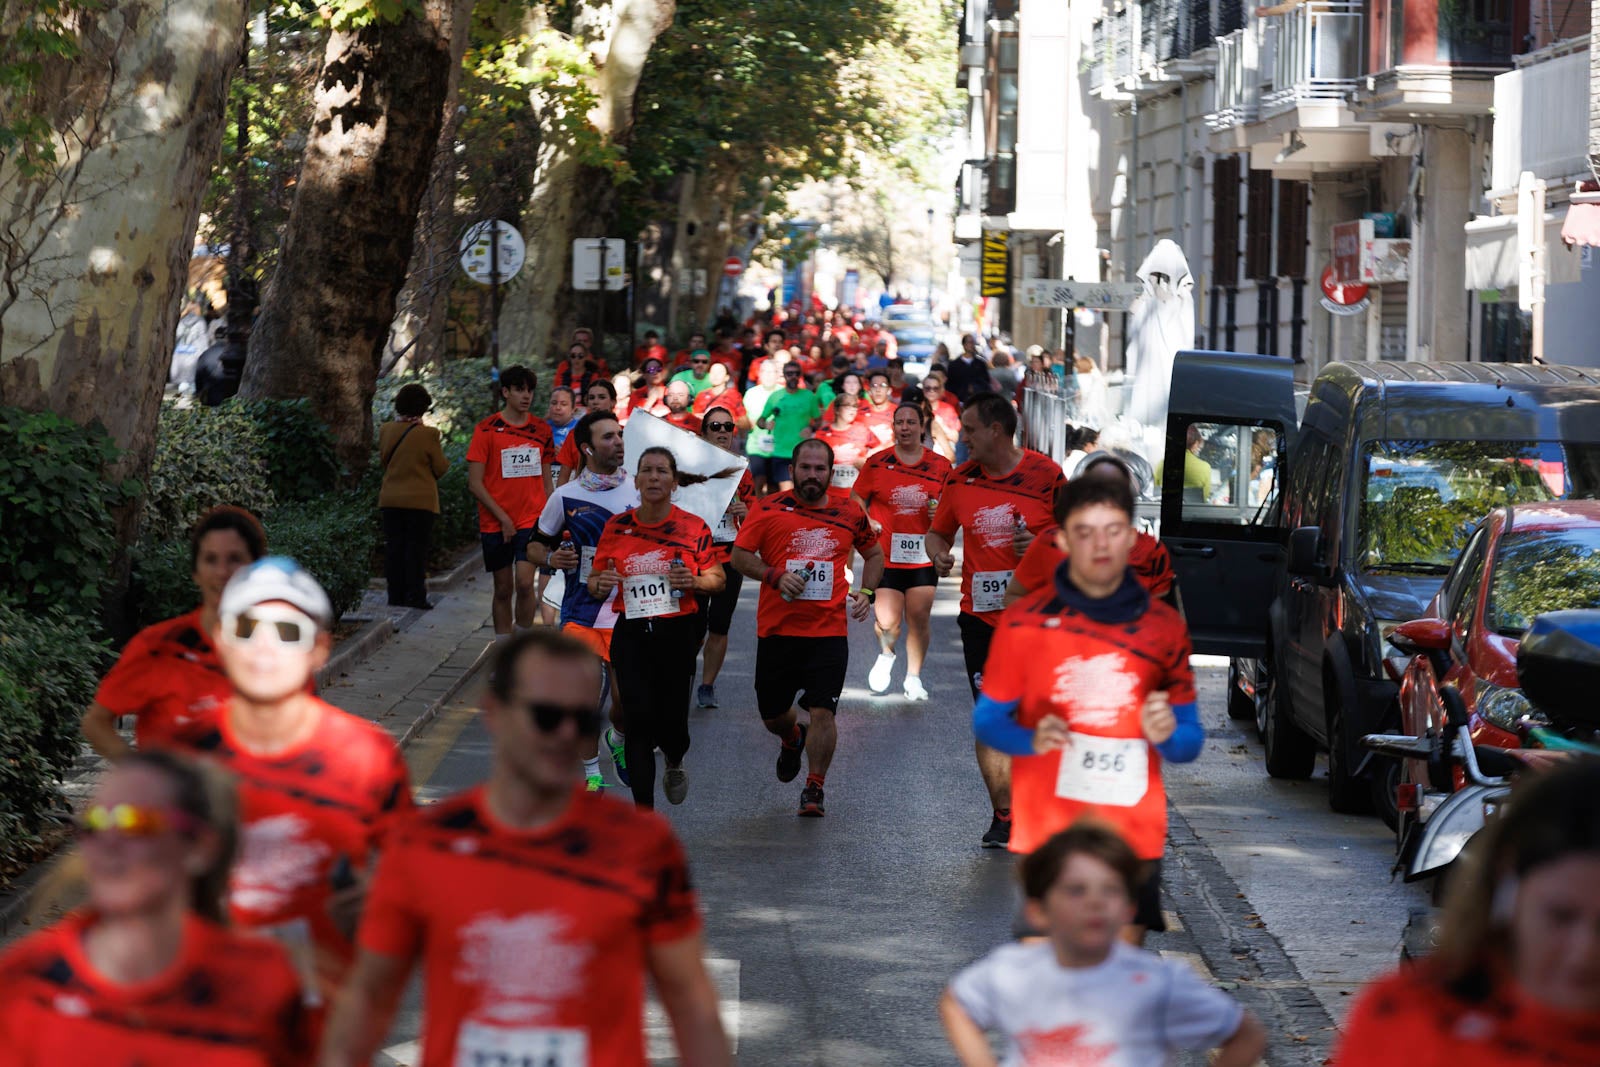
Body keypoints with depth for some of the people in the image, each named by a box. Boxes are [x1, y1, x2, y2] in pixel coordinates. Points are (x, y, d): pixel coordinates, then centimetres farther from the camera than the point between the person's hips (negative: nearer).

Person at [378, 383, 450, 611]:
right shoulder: (427, 434, -14)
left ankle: (396, 595, 10)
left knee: (394, 547, 9)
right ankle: (415, 596, -2)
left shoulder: (386, 430, 0)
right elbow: (441, 467, -5)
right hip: (420, 498, -4)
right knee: (416, 547, 1)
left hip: (391, 498, 4)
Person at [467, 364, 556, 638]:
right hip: (495, 523, -1)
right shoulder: (486, 429, -3)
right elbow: (475, 483, -5)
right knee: (503, 589, 5)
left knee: (524, 583, -14)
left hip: (532, 520, 1)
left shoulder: (542, 430, 8)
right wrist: (503, 518, -10)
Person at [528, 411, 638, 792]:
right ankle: (591, 772, 17)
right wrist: (551, 558, -10)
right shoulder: (566, 497, 1)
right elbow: (536, 545, 12)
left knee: (627, 698, -1)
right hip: (580, 613, 0)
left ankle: (619, 740, 34)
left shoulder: (639, 491, 1)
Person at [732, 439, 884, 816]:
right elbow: (740, 555, -1)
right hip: (777, 629, 1)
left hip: (829, 632, 0)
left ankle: (814, 788, 3)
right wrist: (775, 576, -16)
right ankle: (792, 739, 48)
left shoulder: (849, 514, 5)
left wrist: (867, 592, 5)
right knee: (772, 714, 12)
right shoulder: (769, 509, -2)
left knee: (822, 711, -11)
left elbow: (874, 554, 21)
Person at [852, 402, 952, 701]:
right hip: (884, 556, -1)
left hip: (924, 556, 1)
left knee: (919, 619, -1)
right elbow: (857, 501, 11)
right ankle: (886, 655, 26)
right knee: (887, 623, -8)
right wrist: (866, 523, -7)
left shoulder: (940, 465, 4)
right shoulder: (877, 463, 1)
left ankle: (914, 677, 16)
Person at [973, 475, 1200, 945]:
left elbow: (1190, 742, 12)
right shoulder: (1026, 621, 1)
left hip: (1134, 837, 2)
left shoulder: (1163, 627, 7)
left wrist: (1167, 734, -12)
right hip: (1045, 833, -2)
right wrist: (1032, 740, -14)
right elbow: (987, 720, 7)